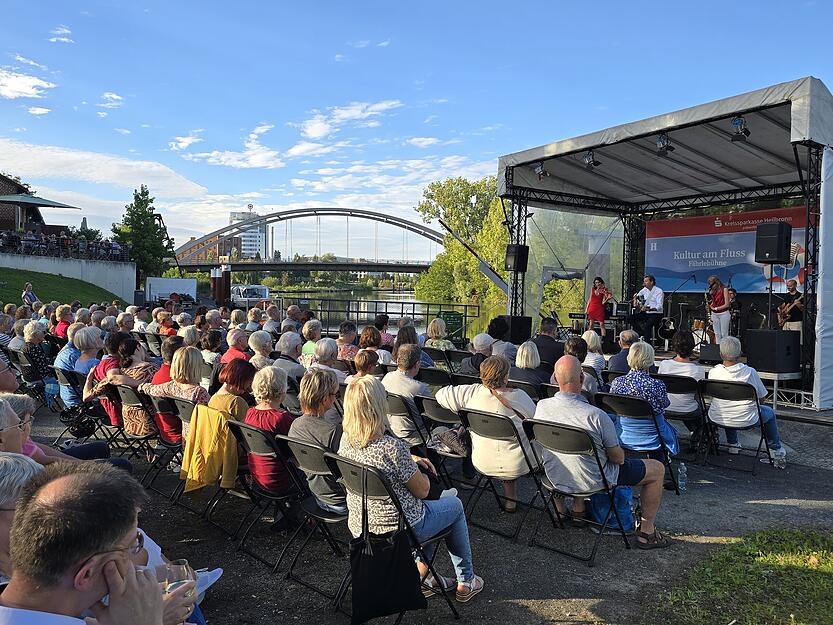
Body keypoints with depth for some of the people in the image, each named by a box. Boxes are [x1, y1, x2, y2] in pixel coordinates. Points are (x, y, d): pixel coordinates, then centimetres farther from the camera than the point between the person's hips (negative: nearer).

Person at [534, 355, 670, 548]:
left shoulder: (542, 406, -15)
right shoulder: (596, 416, -30)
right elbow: (618, 458, -16)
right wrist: (618, 454, 7)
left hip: (555, 478, 6)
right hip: (593, 481, -5)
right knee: (657, 469, 11)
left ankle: (578, 509, 35)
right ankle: (646, 532, 21)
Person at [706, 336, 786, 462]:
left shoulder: (713, 372, -12)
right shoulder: (750, 372, -17)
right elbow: (762, 396, -4)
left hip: (717, 420, 2)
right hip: (745, 421, -2)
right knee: (769, 412, 29)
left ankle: (733, 444, 42)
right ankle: (776, 450, 39)